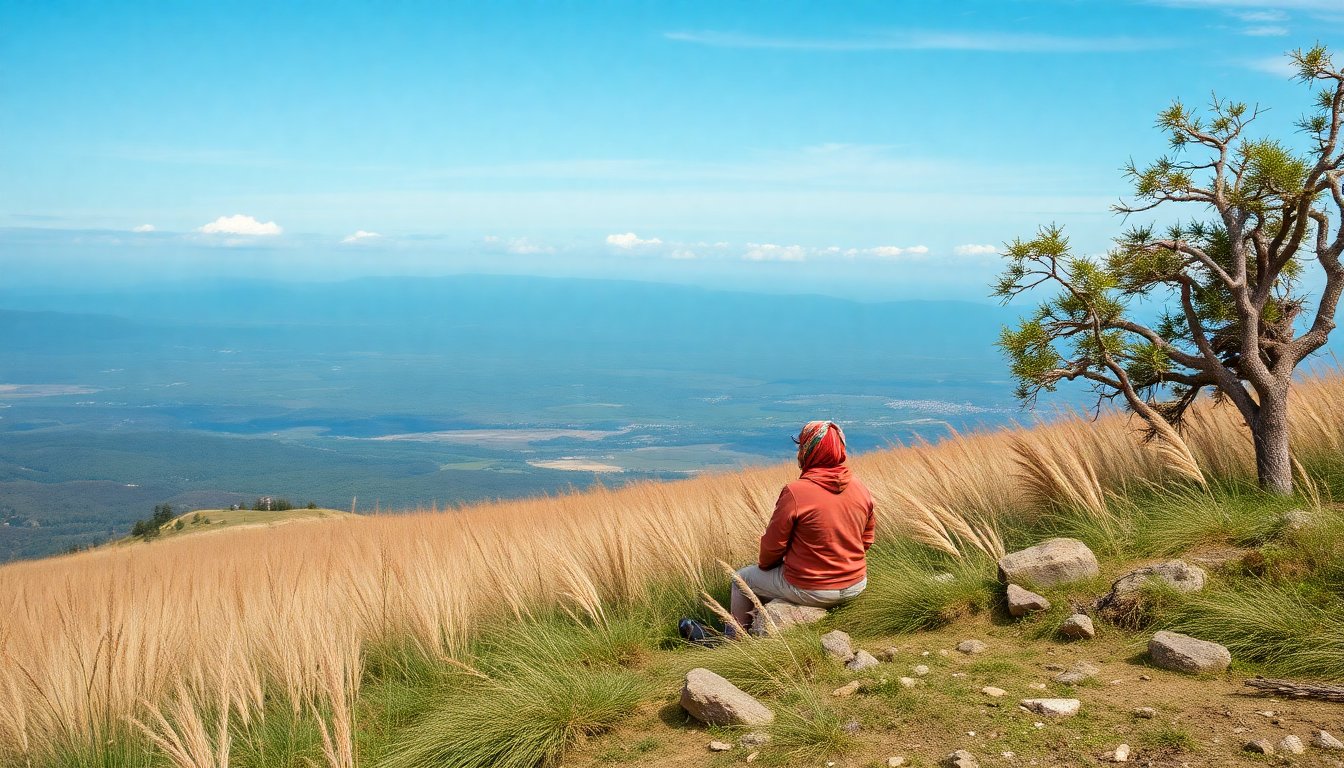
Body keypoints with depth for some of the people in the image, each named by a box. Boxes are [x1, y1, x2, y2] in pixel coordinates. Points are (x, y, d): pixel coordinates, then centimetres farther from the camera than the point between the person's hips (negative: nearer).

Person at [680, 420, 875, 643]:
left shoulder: (795, 492, -21)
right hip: (855, 586, 6)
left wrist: (764, 564, 10)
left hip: (811, 590, -6)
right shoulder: (860, 488, -4)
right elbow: (867, 538, 7)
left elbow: (774, 544, -11)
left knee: (742, 579, 19)